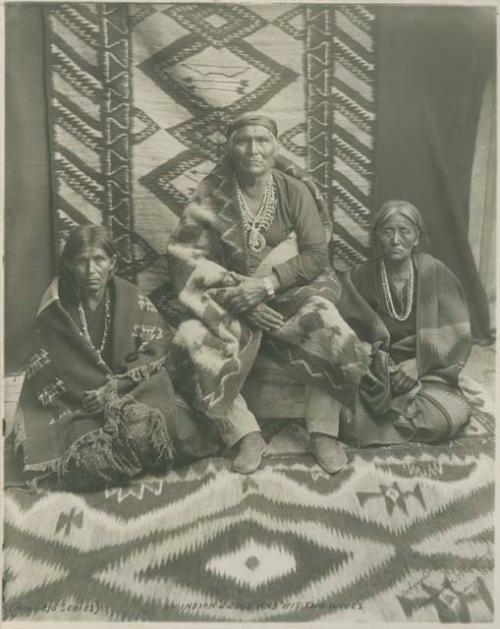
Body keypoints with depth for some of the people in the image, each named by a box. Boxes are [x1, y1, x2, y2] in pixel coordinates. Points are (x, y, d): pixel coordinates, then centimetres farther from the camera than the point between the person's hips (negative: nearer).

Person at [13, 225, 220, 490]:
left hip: (135, 393, 1)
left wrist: (115, 387, -18)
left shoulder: (132, 299, -1)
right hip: (76, 406, 0)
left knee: (150, 426, -30)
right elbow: (51, 372, -4)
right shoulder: (56, 307, -3)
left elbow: (158, 350, -6)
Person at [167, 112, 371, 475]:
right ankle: (247, 435, -13)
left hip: (290, 292, 0)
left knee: (328, 329, -29)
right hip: (234, 297, 1)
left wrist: (266, 284, -22)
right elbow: (189, 260, -9)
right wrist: (242, 295, -21)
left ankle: (324, 432, -10)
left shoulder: (295, 191, -1)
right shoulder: (212, 197, -2)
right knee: (194, 343, -27)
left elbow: (317, 254, -8)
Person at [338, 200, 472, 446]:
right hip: (377, 371, -1)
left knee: (445, 418, -26)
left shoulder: (435, 273, -4)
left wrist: (418, 363, -15)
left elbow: (456, 332, -3)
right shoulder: (359, 278, -4)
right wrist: (381, 364, -18)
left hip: (427, 369, 1)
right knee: (348, 417, -26)